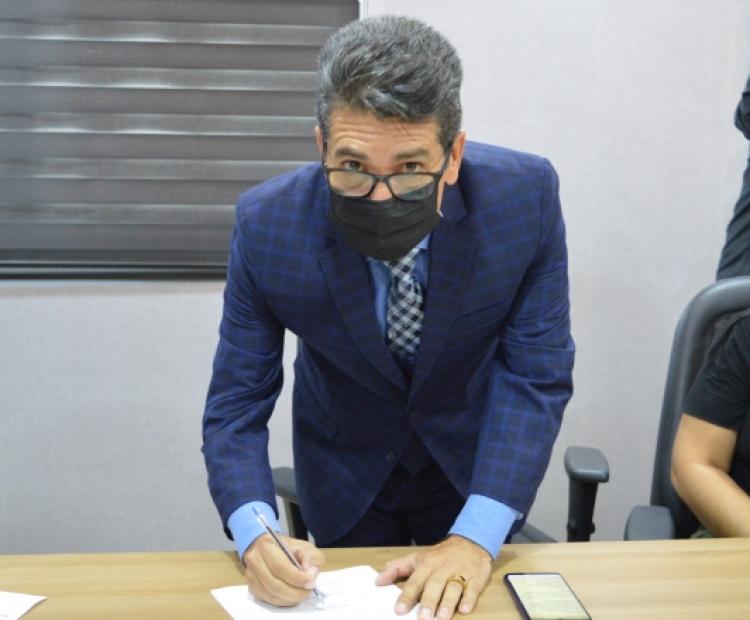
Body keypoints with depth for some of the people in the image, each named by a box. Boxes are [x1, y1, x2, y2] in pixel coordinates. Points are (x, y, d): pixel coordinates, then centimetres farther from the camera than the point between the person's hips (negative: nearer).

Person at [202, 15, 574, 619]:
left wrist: (478, 536, -33)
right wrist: (255, 533, -38)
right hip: (346, 469, 0)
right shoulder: (267, 226, -28)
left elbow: (536, 375, -23)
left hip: (473, 457, 0)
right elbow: (237, 402, -20)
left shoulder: (526, 196, -28)